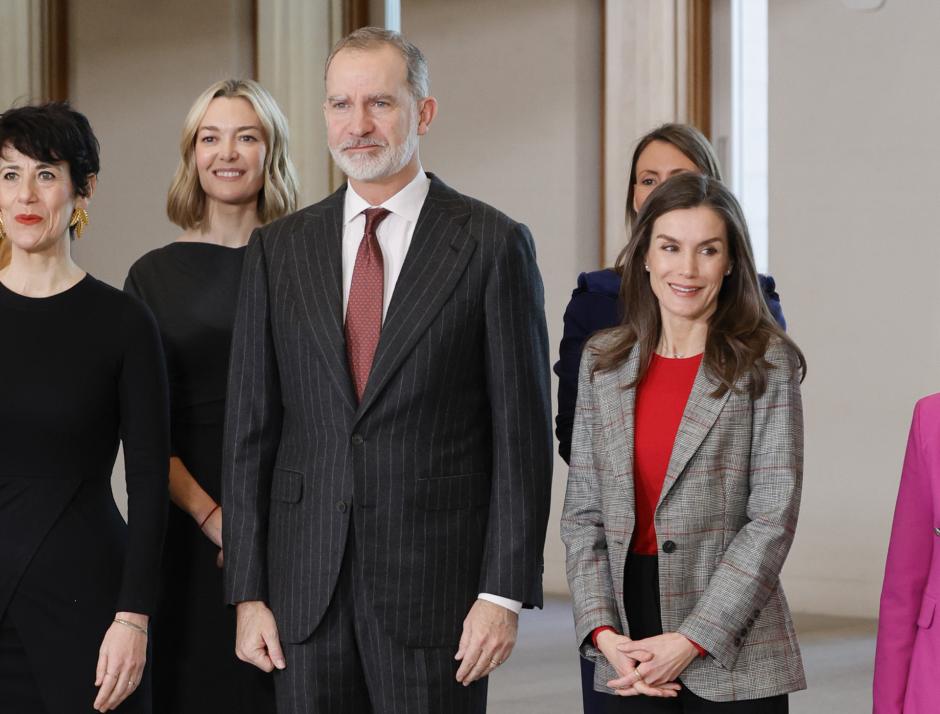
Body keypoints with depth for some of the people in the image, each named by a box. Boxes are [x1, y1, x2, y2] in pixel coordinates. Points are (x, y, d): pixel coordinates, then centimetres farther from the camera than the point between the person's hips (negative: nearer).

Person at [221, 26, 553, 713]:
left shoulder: (493, 244, -1)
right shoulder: (279, 250, 8)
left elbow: (522, 432, -3)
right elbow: (250, 431, 8)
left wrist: (504, 592, -9)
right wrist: (248, 593, 3)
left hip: (436, 581, -3)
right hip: (307, 587, 3)